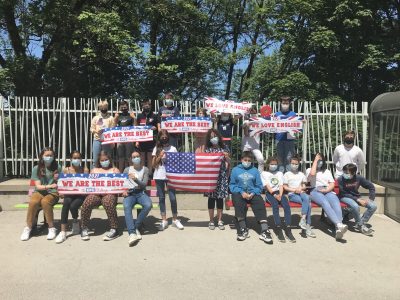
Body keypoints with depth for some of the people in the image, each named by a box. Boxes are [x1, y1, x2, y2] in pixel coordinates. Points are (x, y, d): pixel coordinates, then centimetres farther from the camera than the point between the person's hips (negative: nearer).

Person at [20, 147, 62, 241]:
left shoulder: (57, 168, 4)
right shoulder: (36, 168, 3)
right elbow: (38, 186, -4)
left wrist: (57, 180, -10)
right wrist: (48, 186, -22)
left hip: (52, 192, -1)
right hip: (39, 192, 1)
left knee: (45, 202, -35)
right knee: (33, 202, -32)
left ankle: (52, 228, -22)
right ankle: (28, 228, -13)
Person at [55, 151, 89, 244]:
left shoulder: (85, 170, 5)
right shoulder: (66, 170, 9)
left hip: (81, 195, -1)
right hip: (69, 194, 1)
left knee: (73, 206, -30)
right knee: (66, 203, -32)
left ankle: (75, 221, 8)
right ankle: (63, 232, -30)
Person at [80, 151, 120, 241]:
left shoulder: (115, 170, 21)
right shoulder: (94, 170, 28)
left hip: (109, 193, -2)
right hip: (96, 193, 2)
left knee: (108, 202, -37)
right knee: (87, 202, -30)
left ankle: (114, 229, -29)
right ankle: (84, 228, -13)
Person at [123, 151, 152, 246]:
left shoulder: (145, 169, 12)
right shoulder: (127, 169, 16)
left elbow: (144, 184, 1)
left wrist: (136, 179, -17)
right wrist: (123, 190, -10)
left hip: (141, 193, 0)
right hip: (129, 193, 0)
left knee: (148, 205, -33)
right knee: (126, 207, -34)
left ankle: (136, 226, -19)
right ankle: (132, 233, -43)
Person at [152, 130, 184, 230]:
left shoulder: (173, 148, 5)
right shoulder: (156, 149, 7)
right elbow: (153, 165, 4)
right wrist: (160, 156, -9)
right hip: (159, 176, 1)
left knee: (173, 198, -4)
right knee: (161, 198, 6)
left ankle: (175, 219, 11)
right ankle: (164, 220, 15)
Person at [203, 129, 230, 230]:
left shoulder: (224, 148, 6)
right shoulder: (207, 149, 4)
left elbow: (229, 163, 8)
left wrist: (227, 157, -11)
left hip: (221, 176, 1)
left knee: (220, 198, 5)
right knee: (211, 198, 1)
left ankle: (220, 221, 15)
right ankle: (211, 221, 12)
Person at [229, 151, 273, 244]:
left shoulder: (255, 171, 14)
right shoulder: (235, 170, 9)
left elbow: (259, 186, 11)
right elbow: (232, 185, 4)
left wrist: (253, 193, -9)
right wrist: (241, 192, -12)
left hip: (252, 193, 2)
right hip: (239, 193, -1)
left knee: (260, 203, -29)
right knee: (238, 202, -35)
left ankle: (265, 231, -33)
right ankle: (243, 230, -29)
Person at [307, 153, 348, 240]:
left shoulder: (327, 171, 32)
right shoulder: (309, 170, 21)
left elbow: (332, 184, 17)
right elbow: (312, 174, -6)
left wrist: (326, 190, -6)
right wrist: (315, 160, 4)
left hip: (328, 191, 3)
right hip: (315, 191, -2)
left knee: (336, 203, -32)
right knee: (325, 203, -36)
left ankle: (338, 229, -52)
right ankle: (339, 224, -54)